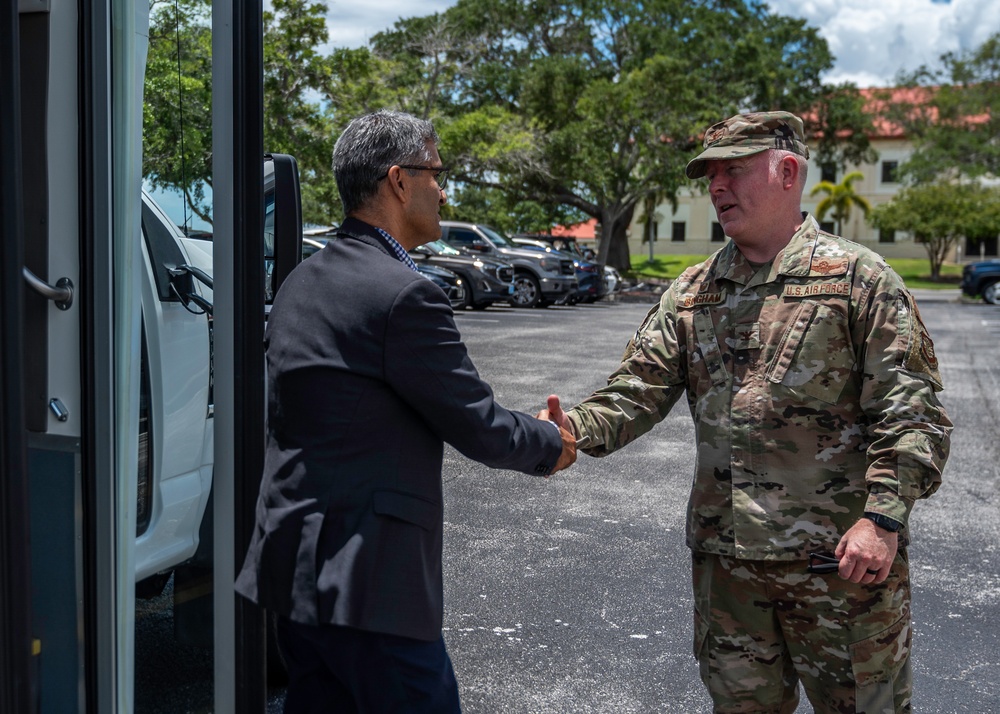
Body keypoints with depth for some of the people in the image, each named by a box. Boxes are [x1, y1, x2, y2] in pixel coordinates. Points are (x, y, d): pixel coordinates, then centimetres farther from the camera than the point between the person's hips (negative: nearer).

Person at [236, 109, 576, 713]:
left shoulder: (301, 283, 10)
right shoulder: (404, 295, -18)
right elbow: (479, 426, -12)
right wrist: (554, 446, 7)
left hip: (296, 570, 9)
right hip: (370, 583, -9)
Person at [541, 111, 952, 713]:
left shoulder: (858, 277, -5)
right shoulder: (692, 293, 9)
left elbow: (910, 412, -10)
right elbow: (639, 390, 2)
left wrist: (883, 517, -19)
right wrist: (577, 429, -17)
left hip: (843, 557, -4)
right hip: (725, 556, 5)